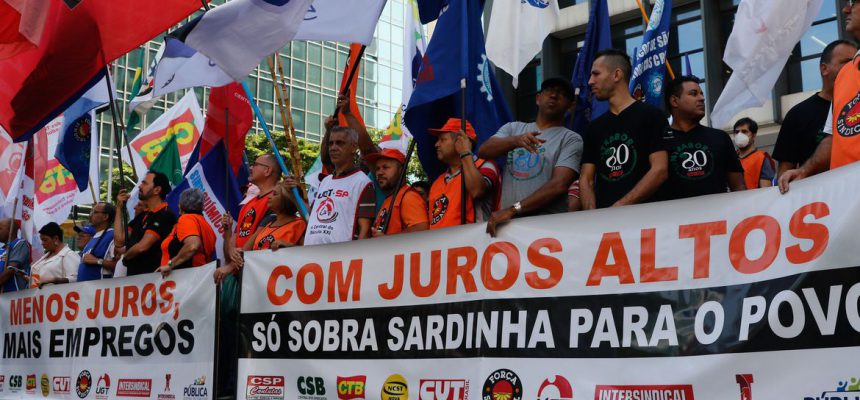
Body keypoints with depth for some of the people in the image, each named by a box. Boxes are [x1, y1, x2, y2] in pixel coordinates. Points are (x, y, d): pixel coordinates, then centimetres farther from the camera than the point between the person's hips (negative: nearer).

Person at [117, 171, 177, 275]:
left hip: (151, 275, -8)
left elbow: (142, 246, -19)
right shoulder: (143, 215, 19)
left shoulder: (165, 215, -12)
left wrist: (125, 256, 3)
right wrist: (119, 208, 12)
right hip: (133, 274, 8)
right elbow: (119, 241, 12)